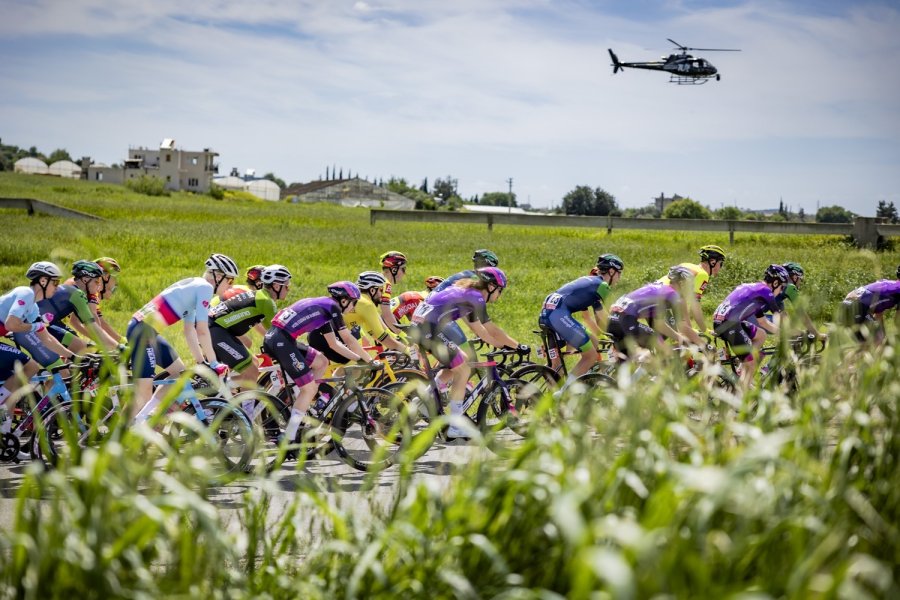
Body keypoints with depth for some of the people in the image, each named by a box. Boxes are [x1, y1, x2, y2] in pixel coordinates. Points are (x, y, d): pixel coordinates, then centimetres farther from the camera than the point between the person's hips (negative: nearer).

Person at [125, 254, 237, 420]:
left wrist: (201, 362, 18)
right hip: (143, 331, -10)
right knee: (144, 393, -10)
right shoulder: (205, 287, -8)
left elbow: (189, 330, 21)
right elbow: (202, 330, -13)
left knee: (180, 373, 17)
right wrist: (214, 363, -6)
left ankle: (142, 419, 14)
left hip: (149, 332, 10)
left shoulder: (193, 287, 20)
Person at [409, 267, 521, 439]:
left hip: (418, 326, 10)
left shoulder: (466, 292, 21)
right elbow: (492, 330, -7)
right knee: (463, 370, -3)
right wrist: (517, 346, 0)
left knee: (461, 361, 21)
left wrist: (501, 344, 25)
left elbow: (477, 327, 27)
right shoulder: (476, 298, -7)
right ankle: (455, 429, -2)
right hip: (430, 329, -10)